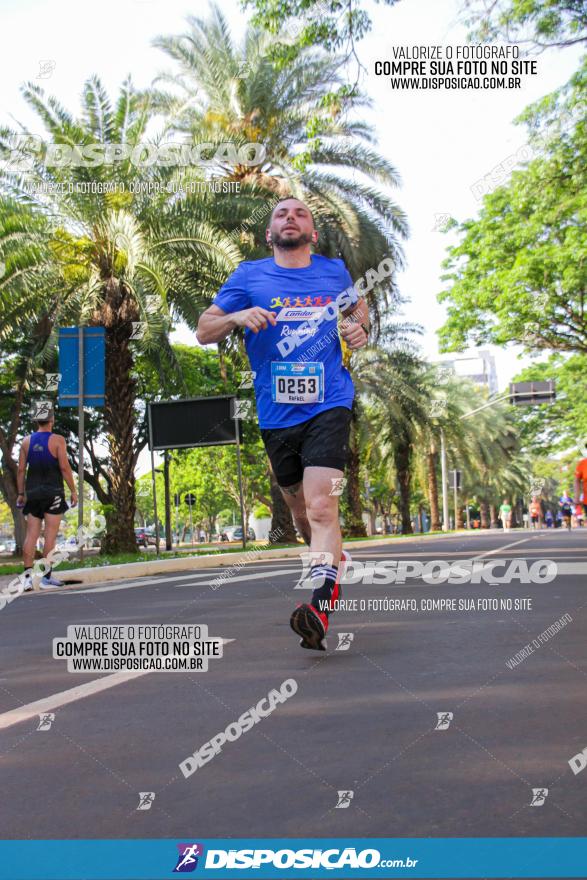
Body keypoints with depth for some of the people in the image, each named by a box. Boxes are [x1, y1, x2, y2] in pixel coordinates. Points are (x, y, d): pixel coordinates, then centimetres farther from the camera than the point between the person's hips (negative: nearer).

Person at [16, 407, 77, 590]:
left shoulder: (26, 441, 8)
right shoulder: (57, 440, -4)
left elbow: (21, 469, 6)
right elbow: (64, 467, -11)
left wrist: (21, 494, 12)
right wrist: (73, 491, -6)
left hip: (33, 493, 4)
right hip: (53, 493, -4)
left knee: (31, 535, 5)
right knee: (50, 535, -1)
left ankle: (27, 576, 2)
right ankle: (47, 577, 0)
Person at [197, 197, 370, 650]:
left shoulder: (335, 271, 10)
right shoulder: (249, 276, 5)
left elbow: (357, 305, 30)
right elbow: (203, 331, 4)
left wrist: (360, 329, 7)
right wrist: (238, 316, -16)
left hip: (328, 406, -2)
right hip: (277, 414, 2)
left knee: (321, 506, -19)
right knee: (300, 511, 15)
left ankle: (319, 611, -26)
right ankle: (334, 561, 43)